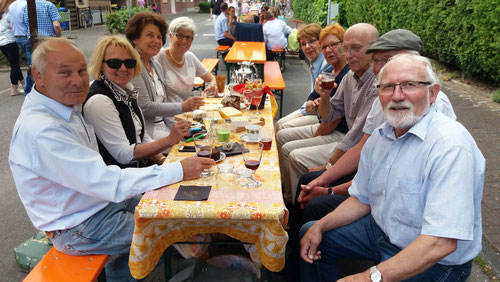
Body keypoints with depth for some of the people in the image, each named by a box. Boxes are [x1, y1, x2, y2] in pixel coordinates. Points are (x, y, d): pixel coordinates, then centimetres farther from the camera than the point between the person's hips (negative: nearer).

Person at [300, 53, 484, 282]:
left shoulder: (451, 146, -29)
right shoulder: (380, 135, -1)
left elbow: (442, 242, -34)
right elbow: (362, 199, 9)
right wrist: (320, 226, -3)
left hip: (435, 262, -7)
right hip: (381, 228, 8)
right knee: (311, 234, 12)